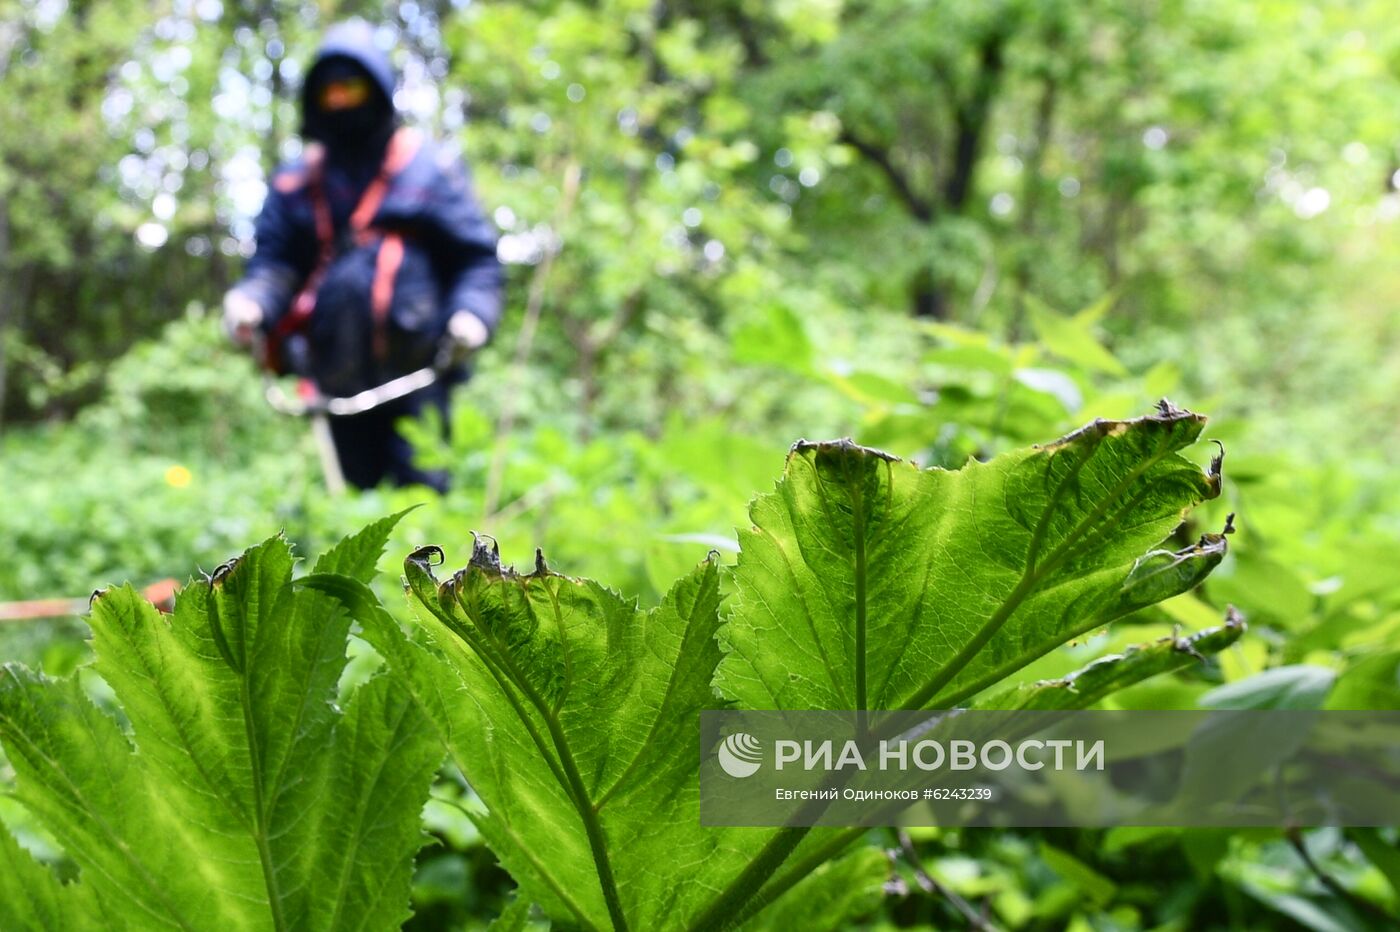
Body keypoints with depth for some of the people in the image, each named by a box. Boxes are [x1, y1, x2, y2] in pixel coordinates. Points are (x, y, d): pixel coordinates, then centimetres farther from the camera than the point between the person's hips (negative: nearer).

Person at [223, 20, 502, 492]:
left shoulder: (430, 166, 9)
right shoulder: (294, 182, 17)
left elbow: (476, 258, 6)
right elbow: (274, 262, 11)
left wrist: (472, 312, -14)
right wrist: (251, 301, -12)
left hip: (417, 378, -3)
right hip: (339, 382, 3)